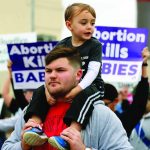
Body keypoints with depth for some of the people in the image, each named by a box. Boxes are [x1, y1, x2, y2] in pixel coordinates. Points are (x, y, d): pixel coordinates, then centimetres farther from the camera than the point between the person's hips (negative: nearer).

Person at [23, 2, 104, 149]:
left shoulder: (95, 45, -5)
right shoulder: (62, 46, 6)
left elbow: (92, 72, -17)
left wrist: (77, 89, -32)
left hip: (90, 86, -5)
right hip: (65, 86, 5)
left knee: (85, 95, -39)